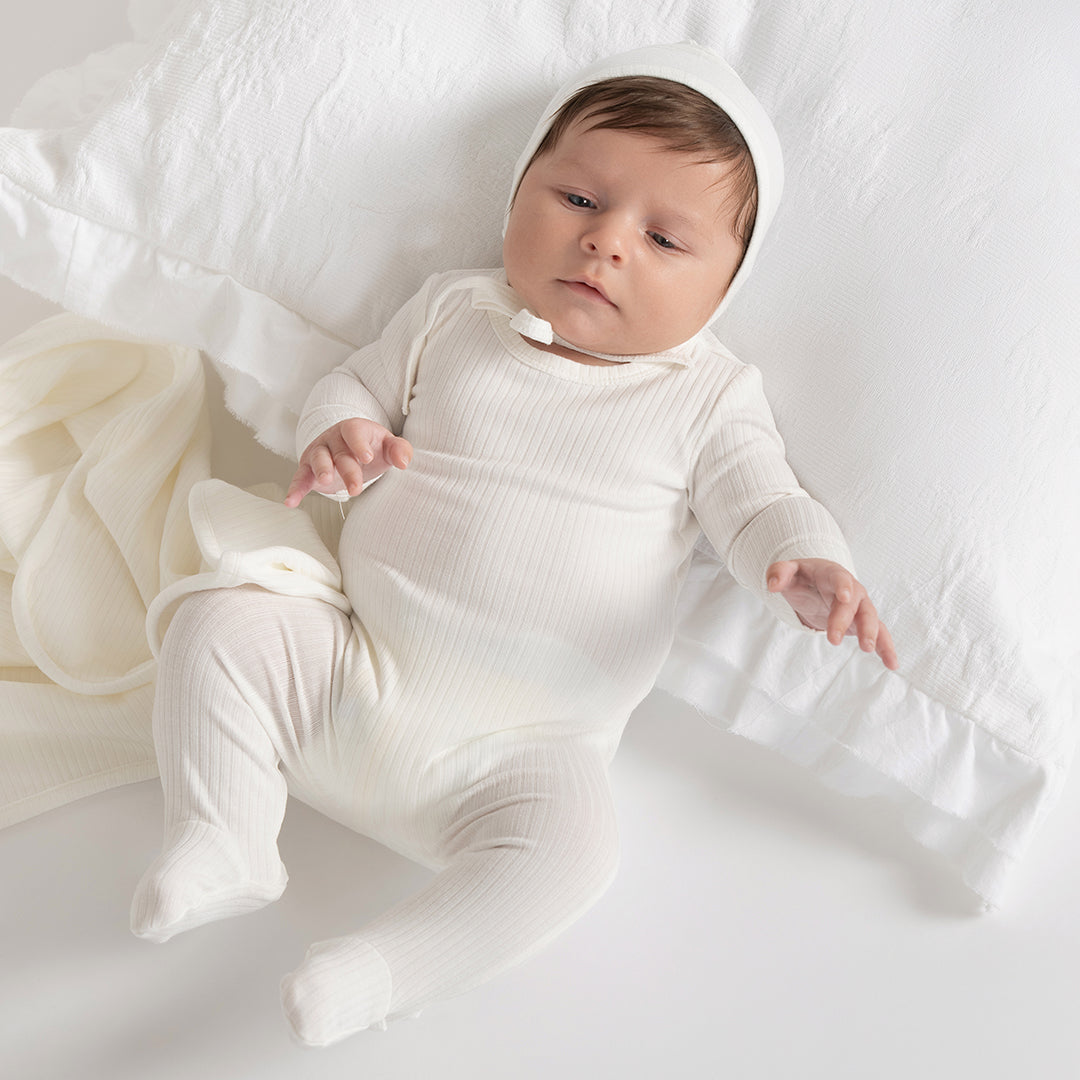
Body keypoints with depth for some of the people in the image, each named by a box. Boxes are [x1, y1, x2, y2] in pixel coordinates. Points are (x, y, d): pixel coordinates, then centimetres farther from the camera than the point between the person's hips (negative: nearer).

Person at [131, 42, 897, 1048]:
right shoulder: (453, 310, 6)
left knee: (564, 849, -31)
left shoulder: (708, 397, -1)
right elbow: (358, 379, 15)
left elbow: (761, 507, -3)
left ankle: (384, 968, -20)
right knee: (217, 625, -15)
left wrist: (808, 569, -27)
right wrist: (339, 433, -10)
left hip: (526, 745, -3)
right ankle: (220, 841, -6)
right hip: (351, 671, 3)